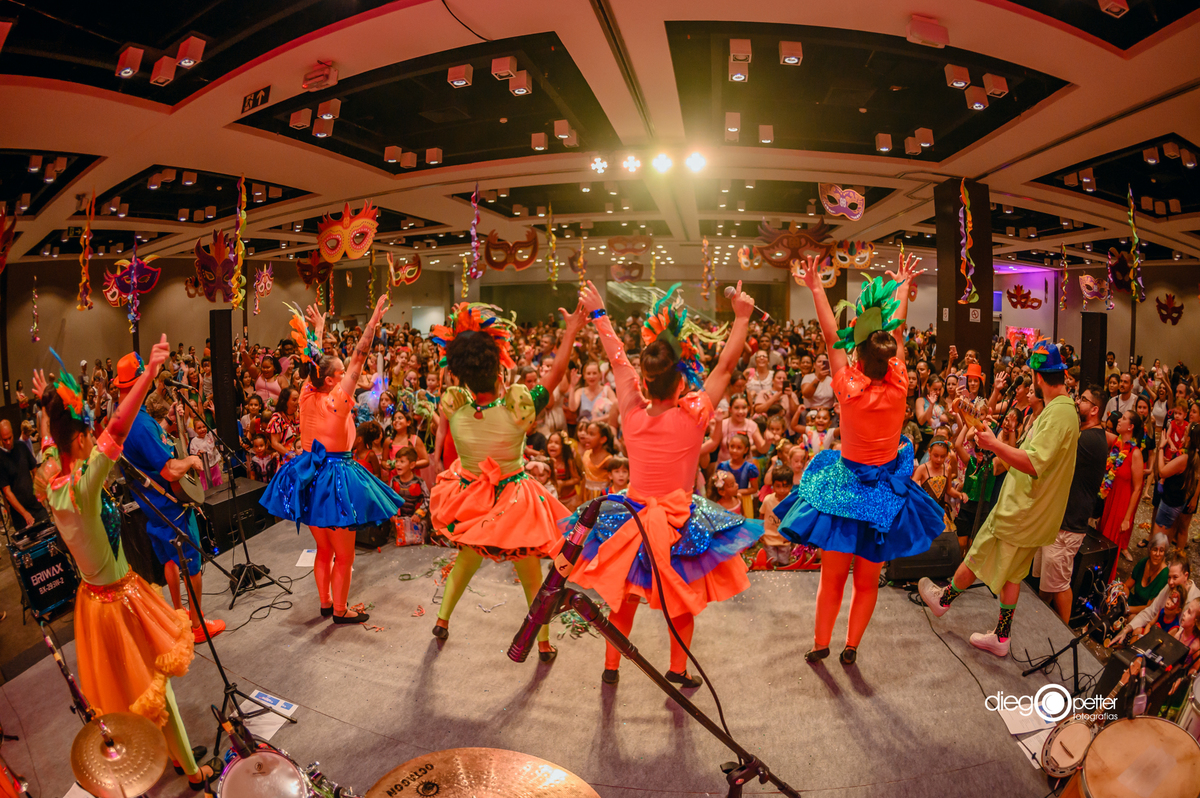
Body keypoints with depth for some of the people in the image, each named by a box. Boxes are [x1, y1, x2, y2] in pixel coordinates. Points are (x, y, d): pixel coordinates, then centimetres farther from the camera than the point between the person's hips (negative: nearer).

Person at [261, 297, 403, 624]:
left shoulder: (307, 396, -1)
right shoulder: (336, 400, -18)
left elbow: (314, 361, 14)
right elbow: (358, 359, -22)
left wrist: (318, 329, 27)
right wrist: (373, 322, -23)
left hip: (310, 479, 8)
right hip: (335, 477, -8)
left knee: (323, 550, 20)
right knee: (344, 555, 6)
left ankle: (325, 603, 32)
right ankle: (340, 610, 16)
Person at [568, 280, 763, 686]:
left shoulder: (632, 412, -12)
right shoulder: (693, 416, -20)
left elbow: (617, 359, 1)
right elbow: (725, 366, -11)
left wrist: (599, 314, 15)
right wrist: (742, 317, -2)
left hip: (633, 519, 3)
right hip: (680, 523, -3)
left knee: (624, 596, 20)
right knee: (684, 599, 19)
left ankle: (611, 665, 34)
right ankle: (678, 668, 31)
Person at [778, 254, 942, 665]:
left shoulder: (849, 388, -18)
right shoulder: (899, 385, -10)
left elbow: (832, 336, -11)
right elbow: (898, 331, 2)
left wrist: (816, 288, -4)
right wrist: (903, 286, 17)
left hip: (846, 486, -3)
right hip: (885, 489, 3)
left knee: (832, 576, 12)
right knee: (868, 580, 15)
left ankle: (820, 643, 25)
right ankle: (851, 647, 26)